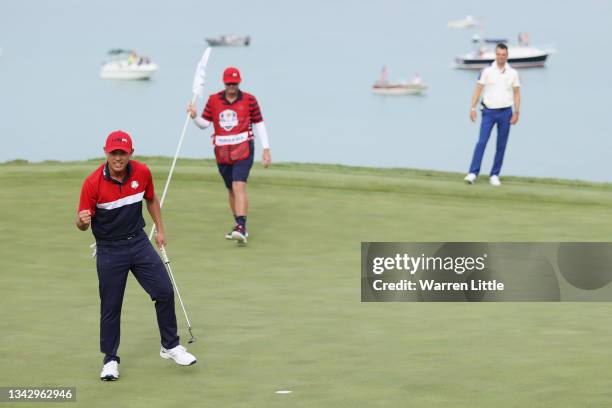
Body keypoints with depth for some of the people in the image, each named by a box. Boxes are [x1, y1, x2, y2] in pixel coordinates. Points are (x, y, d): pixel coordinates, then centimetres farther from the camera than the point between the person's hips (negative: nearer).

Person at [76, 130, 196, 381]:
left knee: (164, 292, 0)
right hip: (109, 250, -3)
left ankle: (170, 346, 18)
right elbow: (82, 223, -12)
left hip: (138, 242, 3)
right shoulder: (93, 183, -18)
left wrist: (160, 229, 13)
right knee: (110, 306, 1)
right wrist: (82, 221, -35)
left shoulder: (142, 173, -7)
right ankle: (110, 360, 17)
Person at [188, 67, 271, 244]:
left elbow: (259, 124, 4)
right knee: (231, 189, 11)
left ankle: (241, 228, -27)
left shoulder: (249, 100, -1)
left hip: (243, 149, -4)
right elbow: (204, 123, 3)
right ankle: (240, 227, 23)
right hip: (222, 152, 4)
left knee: (239, 186, -19)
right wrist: (194, 116, -18)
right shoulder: (213, 100, 4)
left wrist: (266, 149, 1)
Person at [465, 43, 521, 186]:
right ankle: (473, 173, -12)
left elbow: (517, 94, 7)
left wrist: (516, 112, -2)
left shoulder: (513, 73, 4)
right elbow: (478, 90, 1)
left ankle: (495, 175, 10)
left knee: (501, 145, 3)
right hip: (489, 111, -1)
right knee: (481, 142, -11)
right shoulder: (487, 71, 0)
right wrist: (473, 108, -6)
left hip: (505, 112, 2)